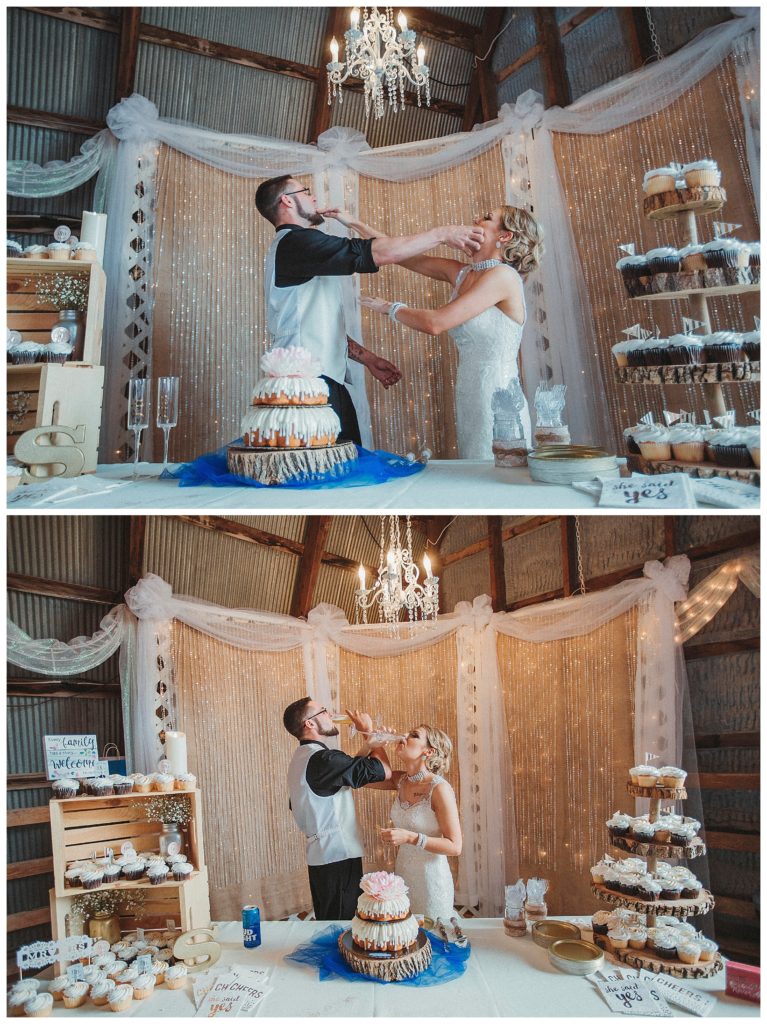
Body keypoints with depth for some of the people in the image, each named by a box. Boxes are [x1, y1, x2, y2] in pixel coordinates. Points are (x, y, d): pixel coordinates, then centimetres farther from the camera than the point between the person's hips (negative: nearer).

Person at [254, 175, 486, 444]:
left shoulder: (296, 247, 26)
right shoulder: (295, 241, -8)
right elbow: (374, 253, -17)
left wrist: (367, 358, 22)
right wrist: (443, 234, -10)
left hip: (329, 379, 10)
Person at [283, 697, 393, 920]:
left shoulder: (301, 758, 12)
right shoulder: (322, 759, -21)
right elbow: (384, 771, -18)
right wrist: (369, 731, -7)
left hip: (320, 855, 10)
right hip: (338, 856, -10)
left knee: (328, 924, 17)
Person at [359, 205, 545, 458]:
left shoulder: (503, 275, -12)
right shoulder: (461, 273, 10)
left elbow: (436, 323, -17)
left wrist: (390, 307, -2)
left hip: (498, 401, -7)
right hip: (469, 399, 7)